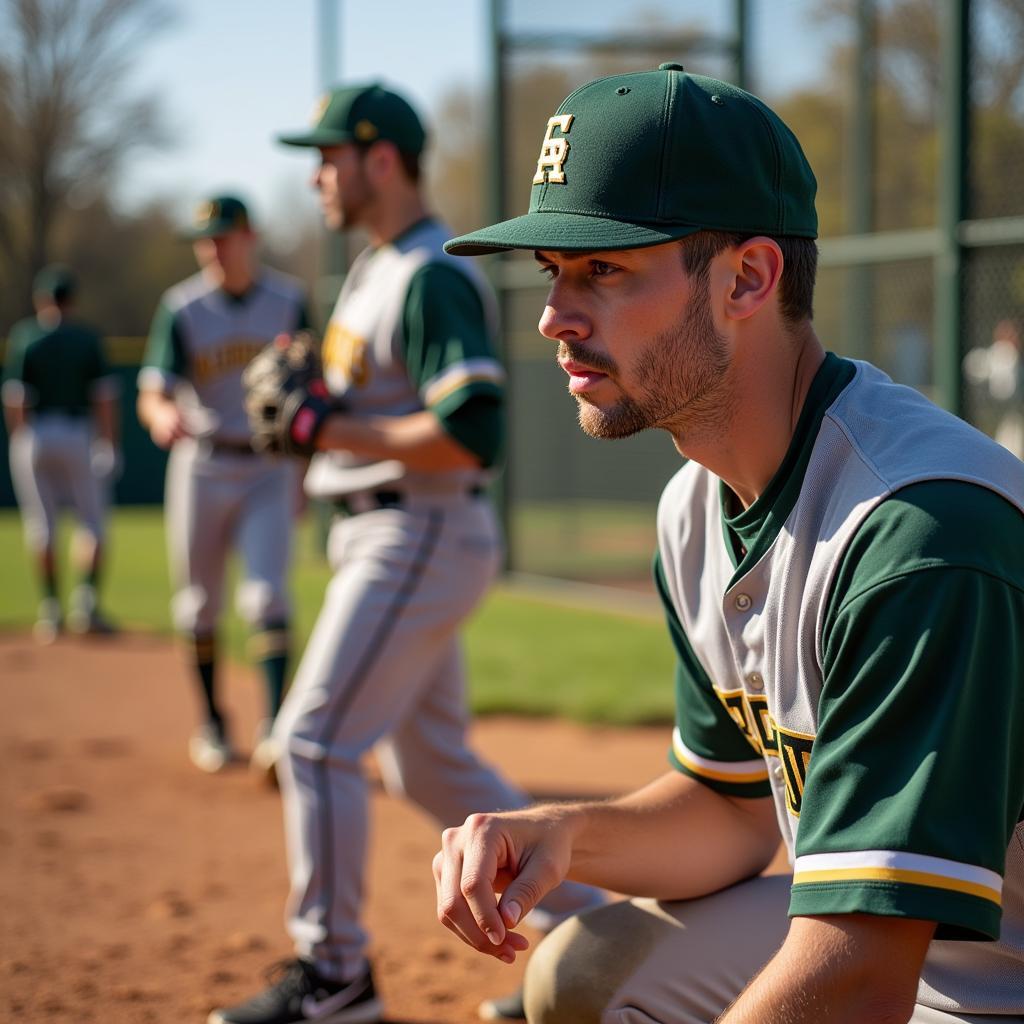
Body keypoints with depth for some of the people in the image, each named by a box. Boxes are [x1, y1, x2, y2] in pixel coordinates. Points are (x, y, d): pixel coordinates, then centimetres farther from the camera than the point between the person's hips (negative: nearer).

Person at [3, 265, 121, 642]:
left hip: (33, 439, 0)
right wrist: (109, 446, 0)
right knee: (92, 521, 9)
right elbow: (104, 395, -4)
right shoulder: (88, 337, 1)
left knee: (41, 524, 7)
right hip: (77, 435, 0)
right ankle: (86, 596, -9)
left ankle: (50, 609, 6)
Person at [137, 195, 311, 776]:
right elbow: (153, 392, -11)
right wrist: (163, 416, -36)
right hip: (201, 466, 1)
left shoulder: (289, 302, 0)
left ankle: (276, 729, -17)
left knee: (267, 596, -13)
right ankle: (213, 724, 24)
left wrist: (302, 474, 5)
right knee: (200, 603, 9)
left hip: (268, 470, -1)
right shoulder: (182, 307, -4)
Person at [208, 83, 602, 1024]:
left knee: (315, 738, -8)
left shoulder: (433, 277, -17)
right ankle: (586, 924, 21)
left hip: (420, 538, -11)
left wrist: (327, 430, -22)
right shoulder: (375, 269, 15)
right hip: (387, 536, 11)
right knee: (429, 763, 14)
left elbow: (472, 434, -27)